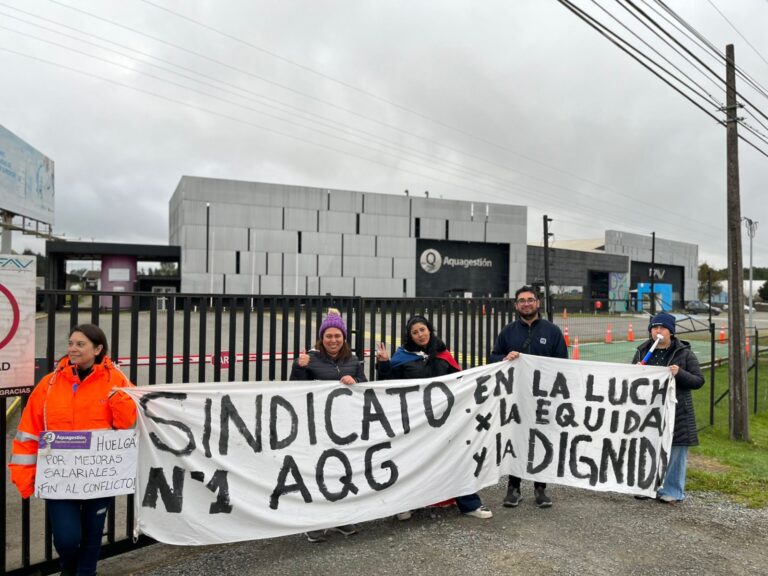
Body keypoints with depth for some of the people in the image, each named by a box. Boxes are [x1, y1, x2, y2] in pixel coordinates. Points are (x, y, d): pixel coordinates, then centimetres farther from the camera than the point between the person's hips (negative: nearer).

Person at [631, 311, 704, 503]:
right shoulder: (642, 351, 7)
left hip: (676, 411, -3)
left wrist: (679, 374, -19)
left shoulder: (684, 353, -1)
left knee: (674, 450, 2)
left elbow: (699, 381, -2)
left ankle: (672, 491, 15)